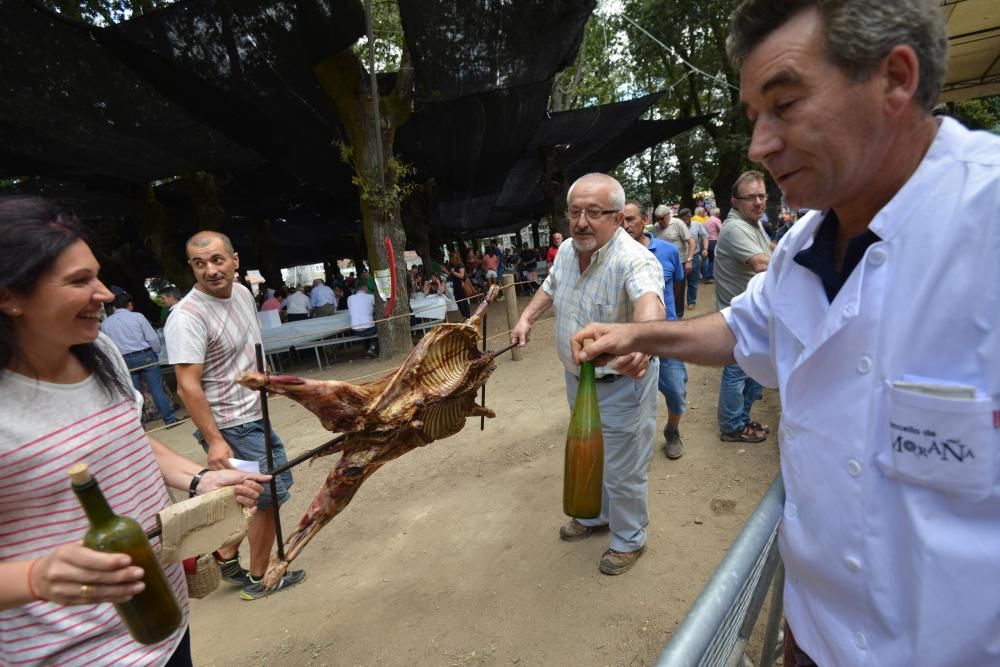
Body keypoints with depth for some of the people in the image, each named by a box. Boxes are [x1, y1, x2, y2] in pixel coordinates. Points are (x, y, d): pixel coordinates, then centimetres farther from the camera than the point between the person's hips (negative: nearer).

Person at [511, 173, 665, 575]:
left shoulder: (633, 260, -29)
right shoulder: (567, 251, -5)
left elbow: (650, 300, -50)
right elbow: (551, 286, 16)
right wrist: (527, 318, 2)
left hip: (620, 384, -7)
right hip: (577, 378, 7)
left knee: (622, 470, 10)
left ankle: (629, 539, 37)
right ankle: (595, 516, 52)